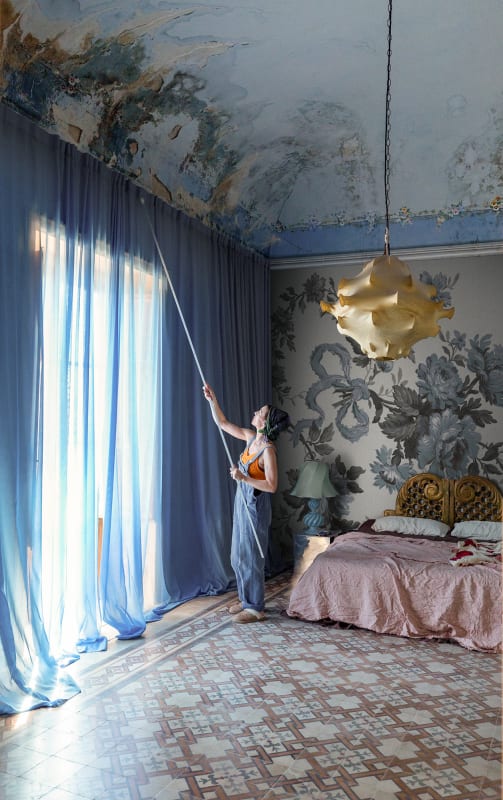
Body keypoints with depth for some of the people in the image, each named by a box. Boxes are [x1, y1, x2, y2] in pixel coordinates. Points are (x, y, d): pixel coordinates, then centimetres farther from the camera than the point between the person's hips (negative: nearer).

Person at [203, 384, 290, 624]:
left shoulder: (268, 450, -21)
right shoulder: (251, 437, 2)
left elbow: (271, 486, -23)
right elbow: (222, 423, 12)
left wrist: (243, 478, -27)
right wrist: (212, 399, 3)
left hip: (255, 506, -9)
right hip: (242, 503, 9)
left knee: (251, 557, 1)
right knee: (238, 555, 17)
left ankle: (255, 608, 14)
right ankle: (245, 599, 31)